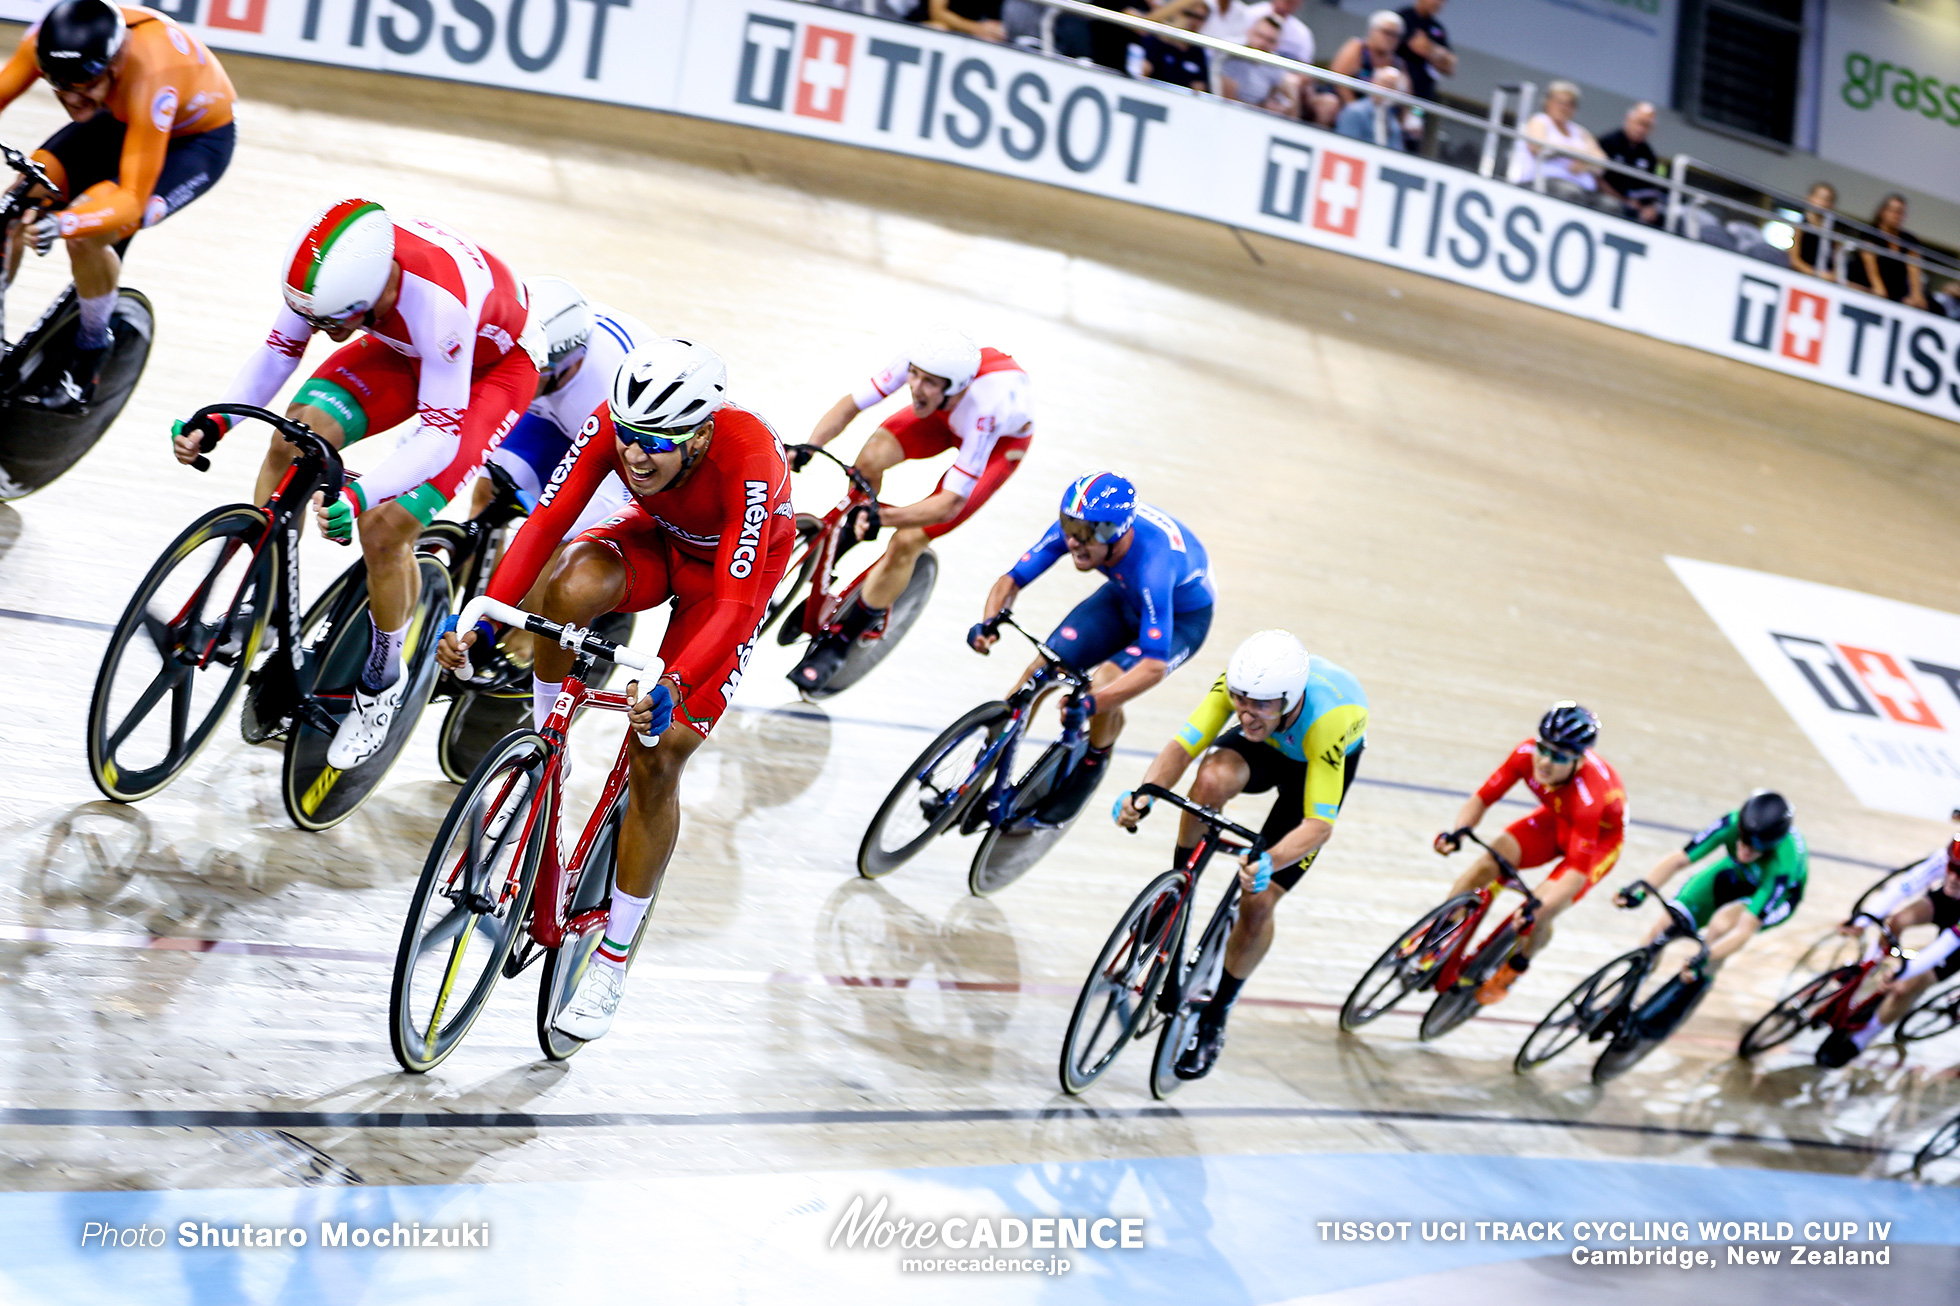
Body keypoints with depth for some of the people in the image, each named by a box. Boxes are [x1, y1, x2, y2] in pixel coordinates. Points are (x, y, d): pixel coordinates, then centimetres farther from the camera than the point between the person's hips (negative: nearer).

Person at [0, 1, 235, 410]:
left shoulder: (150, 75, -41)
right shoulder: (49, 38, -28)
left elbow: (132, 200, -40)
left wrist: (63, 224, -58)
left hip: (195, 140, -5)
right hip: (120, 120, 5)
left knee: (85, 235, -26)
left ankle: (91, 353, 0)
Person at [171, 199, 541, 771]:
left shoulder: (439, 299, -42)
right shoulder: (329, 271, -25)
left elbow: (441, 435, -39)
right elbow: (279, 349, -8)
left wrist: (358, 496, -52)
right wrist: (213, 423, -23)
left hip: (493, 368, -6)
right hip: (403, 348, 6)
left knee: (384, 528, -18)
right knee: (295, 438, -17)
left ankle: (382, 682, 7)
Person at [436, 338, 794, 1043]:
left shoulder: (749, 462, -39)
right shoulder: (612, 426, -28)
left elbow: (736, 607, -43)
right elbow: (546, 522, -28)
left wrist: (672, 688, -57)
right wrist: (483, 622, -40)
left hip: (734, 570, -3)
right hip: (659, 536, 3)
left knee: (658, 757, -11)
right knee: (571, 587, -35)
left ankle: (613, 959, 4)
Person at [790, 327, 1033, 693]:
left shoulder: (986, 406, -45)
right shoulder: (920, 361, -33)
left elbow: (951, 503, -43)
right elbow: (850, 404, -22)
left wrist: (883, 518, -56)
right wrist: (808, 449, -39)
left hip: (1003, 440, -5)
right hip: (948, 417, 5)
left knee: (907, 541, -15)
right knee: (870, 459, -20)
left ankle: (839, 643, 2)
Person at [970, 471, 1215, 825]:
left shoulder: (1153, 563, -43)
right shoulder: (1074, 526, -27)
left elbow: (1154, 666, -45)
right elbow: (1012, 580, -18)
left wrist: (1092, 703, -57)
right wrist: (989, 622, -39)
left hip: (1182, 618, -5)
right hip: (1124, 597, 5)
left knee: (1102, 684, -29)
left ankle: (1091, 768, 1)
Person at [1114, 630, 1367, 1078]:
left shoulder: (1330, 718, -43)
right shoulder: (1240, 681, -34)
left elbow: (1319, 824, -43)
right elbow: (1182, 746, -35)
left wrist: (1269, 864, -60)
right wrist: (1144, 795, -54)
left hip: (1321, 765, -3)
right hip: (1267, 747, 3)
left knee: (1258, 904, -9)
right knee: (1213, 778, -36)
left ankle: (1213, 1020, 14)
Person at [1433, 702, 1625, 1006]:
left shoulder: (1588, 794, -40)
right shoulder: (1527, 755, -27)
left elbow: (1578, 871, -39)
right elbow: (1482, 798, -19)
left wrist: (1538, 906, -52)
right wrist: (1458, 832, -37)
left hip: (1599, 838, -5)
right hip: (1555, 820, 5)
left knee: (1539, 915, -21)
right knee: (1484, 867, -17)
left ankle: (1515, 967, 13)